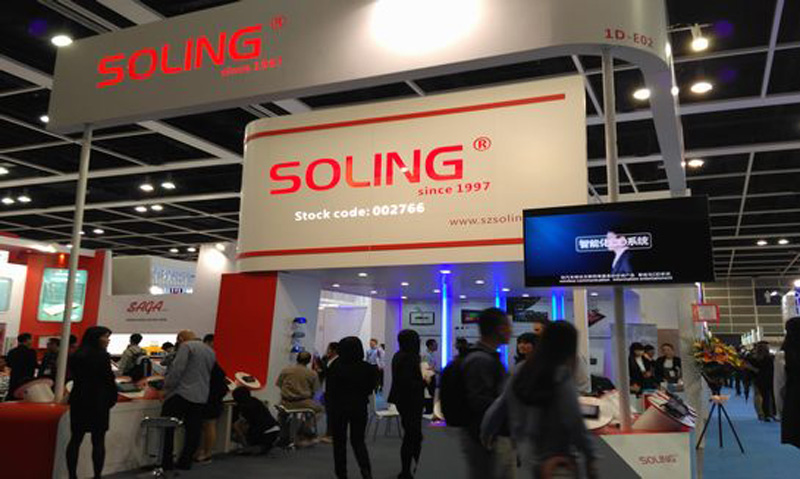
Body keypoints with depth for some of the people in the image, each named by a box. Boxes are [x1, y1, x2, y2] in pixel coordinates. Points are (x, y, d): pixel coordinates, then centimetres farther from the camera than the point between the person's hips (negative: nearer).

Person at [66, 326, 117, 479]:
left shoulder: (77, 355, 9)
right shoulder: (102, 356, -13)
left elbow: (76, 377, 16)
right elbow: (109, 380, -13)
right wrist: (112, 398, -1)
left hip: (78, 400, 7)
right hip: (98, 401, -7)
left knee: (75, 439, 10)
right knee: (98, 441, 1)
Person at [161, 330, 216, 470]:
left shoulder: (186, 346, -5)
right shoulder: (211, 351, 18)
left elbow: (177, 369, -13)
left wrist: (167, 388, -5)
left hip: (181, 394, -7)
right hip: (201, 397, 7)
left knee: (166, 428, 2)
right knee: (193, 430, 10)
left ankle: (166, 462, 2)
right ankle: (185, 462, 15)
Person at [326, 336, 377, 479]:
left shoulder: (336, 367, -15)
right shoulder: (368, 368, -9)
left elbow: (329, 391, -8)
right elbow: (370, 389, 2)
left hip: (339, 407, -2)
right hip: (360, 407, 2)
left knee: (339, 442, 13)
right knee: (358, 440, 14)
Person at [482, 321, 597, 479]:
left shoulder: (523, 371, 1)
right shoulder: (562, 377, -17)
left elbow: (498, 408, 5)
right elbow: (574, 421, -20)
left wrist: (487, 433, 16)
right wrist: (590, 456, -12)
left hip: (533, 454, 7)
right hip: (558, 459, -7)